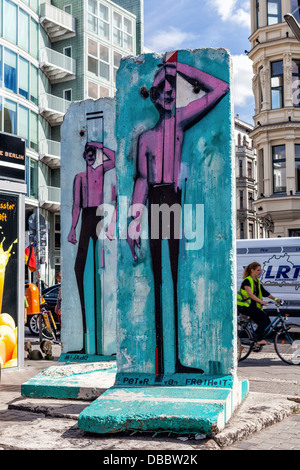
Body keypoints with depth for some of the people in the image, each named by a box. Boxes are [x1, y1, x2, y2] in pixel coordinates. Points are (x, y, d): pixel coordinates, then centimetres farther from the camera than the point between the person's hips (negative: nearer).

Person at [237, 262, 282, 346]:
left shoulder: (257, 282, 16)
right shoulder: (247, 281, -11)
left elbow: (265, 293, 14)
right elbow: (250, 294, -24)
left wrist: (275, 299, 2)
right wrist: (261, 301, -35)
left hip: (253, 306, 9)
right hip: (244, 306, -9)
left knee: (267, 323, -1)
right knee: (264, 316, -25)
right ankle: (259, 340, -24)